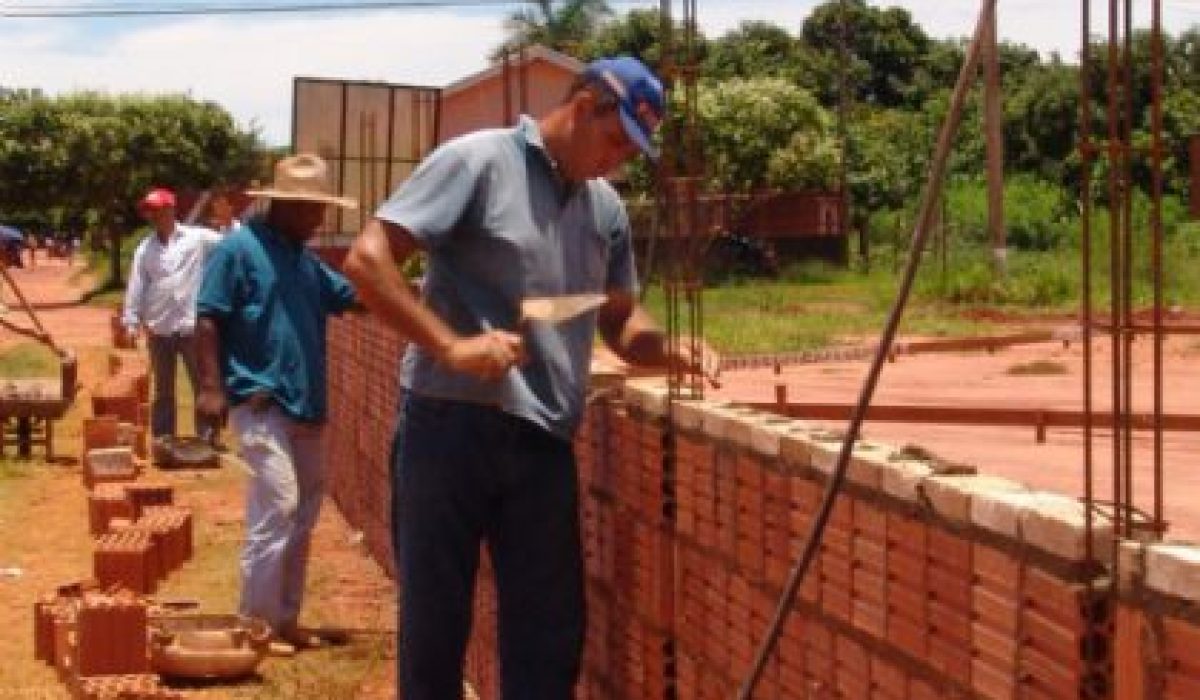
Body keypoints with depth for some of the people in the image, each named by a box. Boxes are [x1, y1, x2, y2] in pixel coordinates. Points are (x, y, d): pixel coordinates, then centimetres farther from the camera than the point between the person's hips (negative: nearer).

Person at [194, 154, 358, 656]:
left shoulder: (305, 259, 16)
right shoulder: (239, 248, -8)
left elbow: (355, 297, 19)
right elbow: (209, 320, -10)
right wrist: (212, 386, -17)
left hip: (303, 404, 9)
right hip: (259, 402, -9)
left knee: (302, 511, 11)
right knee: (277, 505, -13)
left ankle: (284, 617, 20)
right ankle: (256, 621, -5)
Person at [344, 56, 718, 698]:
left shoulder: (606, 209, 13)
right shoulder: (478, 161, -7)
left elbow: (618, 317, 22)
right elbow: (366, 259, -12)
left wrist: (669, 350, 0)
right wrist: (451, 345, -20)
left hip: (546, 440, 6)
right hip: (452, 425, -6)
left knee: (550, 630, 9)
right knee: (434, 622, 4)